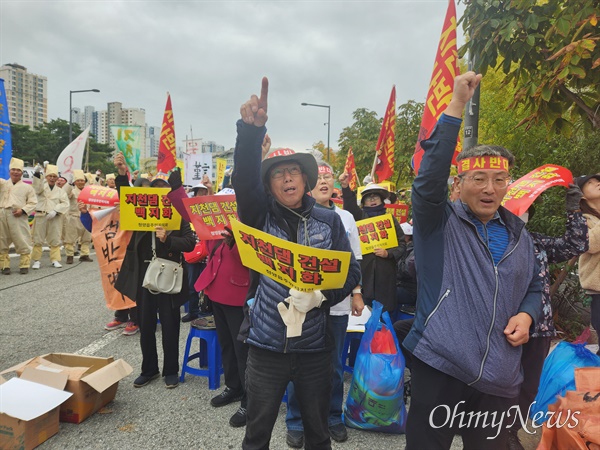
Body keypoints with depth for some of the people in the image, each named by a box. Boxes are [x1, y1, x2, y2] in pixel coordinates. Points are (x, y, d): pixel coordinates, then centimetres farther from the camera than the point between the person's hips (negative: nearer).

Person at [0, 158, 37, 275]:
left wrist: (23, 210, -11)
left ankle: (24, 265, 5)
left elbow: (33, 202, 6)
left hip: (18, 217, -3)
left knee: (22, 242, -4)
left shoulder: (27, 187, 11)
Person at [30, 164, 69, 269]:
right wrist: (37, 173, -32)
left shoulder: (60, 191, 12)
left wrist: (55, 211, -16)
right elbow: (38, 188, -16)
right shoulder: (42, 186, 9)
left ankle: (55, 260, 11)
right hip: (41, 216, -1)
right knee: (38, 239, 1)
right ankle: (36, 260, 8)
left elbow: (65, 203, 1)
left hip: (55, 218, 1)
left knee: (55, 240, 3)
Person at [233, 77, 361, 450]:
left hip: (314, 345, 1)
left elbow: (351, 271, -1)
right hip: (267, 344, 0)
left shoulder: (328, 220, 0)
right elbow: (244, 179, -21)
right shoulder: (261, 216, -3)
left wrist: (323, 295, -18)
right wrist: (252, 129, -33)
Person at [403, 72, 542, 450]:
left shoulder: (518, 234, 11)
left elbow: (534, 286, 22)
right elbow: (430, 176, -21)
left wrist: (526, 315, 0)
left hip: (500, 375, 5)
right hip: (440, 367, -4)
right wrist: (458, 105, -23)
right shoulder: (440, 222, -4)